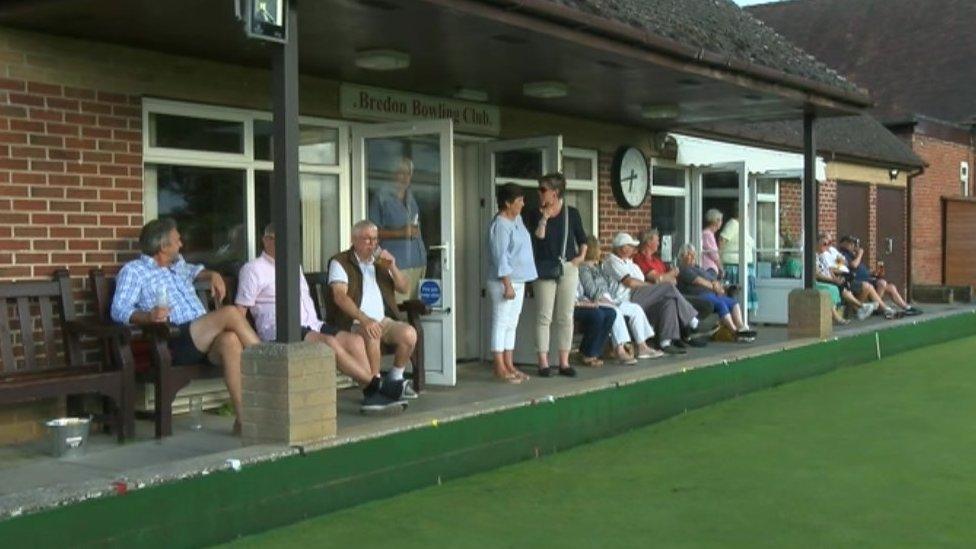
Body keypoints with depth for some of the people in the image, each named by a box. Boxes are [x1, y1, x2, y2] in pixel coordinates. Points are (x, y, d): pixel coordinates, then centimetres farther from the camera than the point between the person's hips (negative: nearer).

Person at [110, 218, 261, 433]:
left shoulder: (177, 264, 30)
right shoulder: (133, 271, 9)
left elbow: (194, 270, 52)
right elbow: (119, 310, -4)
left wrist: (213, 275, 28)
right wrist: (148, 315, -25)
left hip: (205, 339, 6)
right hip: (175, 344, -6)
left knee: (230, 340, -32)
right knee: (231, 313, -27)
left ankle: (243, 416, -39)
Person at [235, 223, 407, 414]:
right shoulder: (253, 269, 3)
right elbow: (240, 309, -2)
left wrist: (316, 324, 16)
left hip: (311, 326, 8)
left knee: (355, 340, -16)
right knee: (329, 342, -31)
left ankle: (371, 396, -26)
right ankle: (375, 385, -25)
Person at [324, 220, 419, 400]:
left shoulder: (380, 261, 19)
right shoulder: (340, 262, 0)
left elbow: (403, 288, 16)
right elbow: (340, 296, -16)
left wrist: (392, 267, -3)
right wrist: (364, 319, -29)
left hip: (383, 320, 5)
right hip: (353, 322, -5)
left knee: (409, 333, -22)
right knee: (372, 335, -37)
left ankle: (394, 380, -3)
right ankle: (375, 385, -24)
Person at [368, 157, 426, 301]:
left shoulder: (411, 198, 18)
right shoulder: (381, 197, -2)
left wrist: (423, 260, 15)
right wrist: (399, 233, -16)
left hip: (416, 262, 6)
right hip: (395, 262, -6)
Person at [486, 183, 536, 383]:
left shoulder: (517, 219, 12)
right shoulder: (500, 225, -16)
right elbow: (500, 258, -20)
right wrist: (507, 285, -22)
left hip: (518, 281, 9)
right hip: (504, 283, -9)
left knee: (511, 324, 11)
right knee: (501, 323, -5)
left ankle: (509, 366, 16)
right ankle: (500, 369, -2)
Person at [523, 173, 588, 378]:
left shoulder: (571, 213, 5)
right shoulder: (534, 214, 3)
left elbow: (582, 239, 17)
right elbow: (537, 238, -9)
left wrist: (581, 256, 4)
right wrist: (543, 218, -14)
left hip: (568, 268, 1)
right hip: (545, 270, -1)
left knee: (565, 317, 4)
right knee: (545, 316, -1)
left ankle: (564, 362, 10)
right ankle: (543, 362, 5)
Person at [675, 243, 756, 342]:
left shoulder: (698, 268, 32)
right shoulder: (683, 269, 3)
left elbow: (713, 279, 22)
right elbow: (698, 281, -8)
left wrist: (717, 284, -1)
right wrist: (713, 287, -5)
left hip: (712, 293, 9)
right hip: (699, 296, -9)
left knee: (734, 302, -12)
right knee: (721, 304, -31)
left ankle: (741, 327, -29)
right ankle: (735, 332, -35)